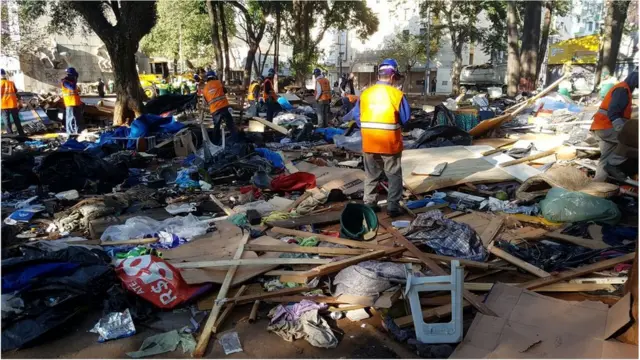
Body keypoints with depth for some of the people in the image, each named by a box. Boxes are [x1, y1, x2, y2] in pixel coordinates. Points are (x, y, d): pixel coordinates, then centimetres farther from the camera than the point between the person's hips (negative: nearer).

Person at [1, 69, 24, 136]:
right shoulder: (11, 83, 8)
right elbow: (16, 93, 11)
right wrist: (18, 102, 19)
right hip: (13, 104, 4)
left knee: (6, 121, 1)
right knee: (17, 120, 13)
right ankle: (22, 134, 17)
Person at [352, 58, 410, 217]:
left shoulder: (365, 93, -1)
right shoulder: (397, 94, -12)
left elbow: (356, 115, 3)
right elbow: (406, 118, -7)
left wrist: (368, 128, 11)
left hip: (369, 142, 4)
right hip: (390, 142, -4)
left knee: (371, 175, 16)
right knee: (394, 175, 8)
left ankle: (369, 203, 21)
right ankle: (393, 206, 8)